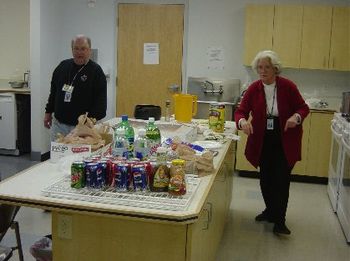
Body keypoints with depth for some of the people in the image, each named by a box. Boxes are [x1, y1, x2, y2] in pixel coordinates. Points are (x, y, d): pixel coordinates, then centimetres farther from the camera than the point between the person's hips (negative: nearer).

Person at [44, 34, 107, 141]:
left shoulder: (96, 71, -7)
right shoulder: (63, 66, 8)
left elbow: (101, 101, -11)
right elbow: (53, 91, 18)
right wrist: (48, 112, 17)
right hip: (58, 123, 5)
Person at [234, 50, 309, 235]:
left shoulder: (288, 86, -12)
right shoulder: (253, 89, -5)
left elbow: (303, 108, -3)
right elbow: (240, 111, -7)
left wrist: (296, 117, -25)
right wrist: (242, 121, -30)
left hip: (285, 142, -3)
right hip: (263, 142, 3)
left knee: (281, 180, -4)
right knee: (265, 179, 14)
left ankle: (279, 221, 8)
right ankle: (270, 211, 35)